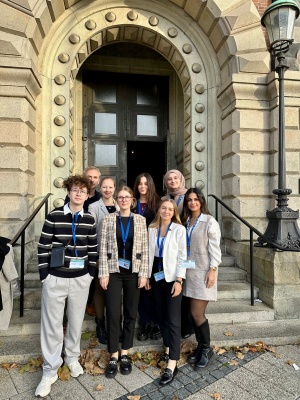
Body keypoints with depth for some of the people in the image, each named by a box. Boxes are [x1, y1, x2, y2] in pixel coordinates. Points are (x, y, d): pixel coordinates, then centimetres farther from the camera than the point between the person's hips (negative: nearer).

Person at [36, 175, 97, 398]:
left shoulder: (89, 220, 1)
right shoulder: (54, 216, -6)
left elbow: (93, 249, 6)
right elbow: (43, 247, -4)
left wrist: (91, 274, 4)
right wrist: (44, 274, -5)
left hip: (81, 279, 2)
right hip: (55, 278, -2)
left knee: (76, 320, 16)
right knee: (52, 324, 7)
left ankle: (72, 358, 39)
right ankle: (50, 371, 25)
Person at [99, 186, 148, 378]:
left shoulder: (140, 220, 2)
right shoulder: (108, 220, 1)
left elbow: (144, 249, 1)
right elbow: (103, 248, -1)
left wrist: (143, 273, -4)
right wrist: (103, 273, -6)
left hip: (133, 271, 1)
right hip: (114, 270, -1)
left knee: (131, 313, 9)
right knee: (113, 313, -1)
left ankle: (125, 354, 26)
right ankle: (114, 356, 17)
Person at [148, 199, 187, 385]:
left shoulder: (179, 229, -7)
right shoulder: (151, 229, 5)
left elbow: (182, 256, -9)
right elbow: (149, 253, 7)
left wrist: (179, 280, -15)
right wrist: (147, 276, 5)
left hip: (172, 276, -4)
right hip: (157, 275, 5)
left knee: (173, 319, -3)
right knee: (161, 315, 14)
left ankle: (172, 365, 2)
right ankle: (168, 350, 31)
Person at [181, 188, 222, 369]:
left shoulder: (209, 221, -7)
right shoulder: (185, 221, 9)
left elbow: (214, 247, -10)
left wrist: (212, 270, -14)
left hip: (204, 271, -5)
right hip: (190, 270, 5)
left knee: (197, 313, -3)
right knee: (195, 313, 11)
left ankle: (206, 349, 20)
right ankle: (201, 346, 29)